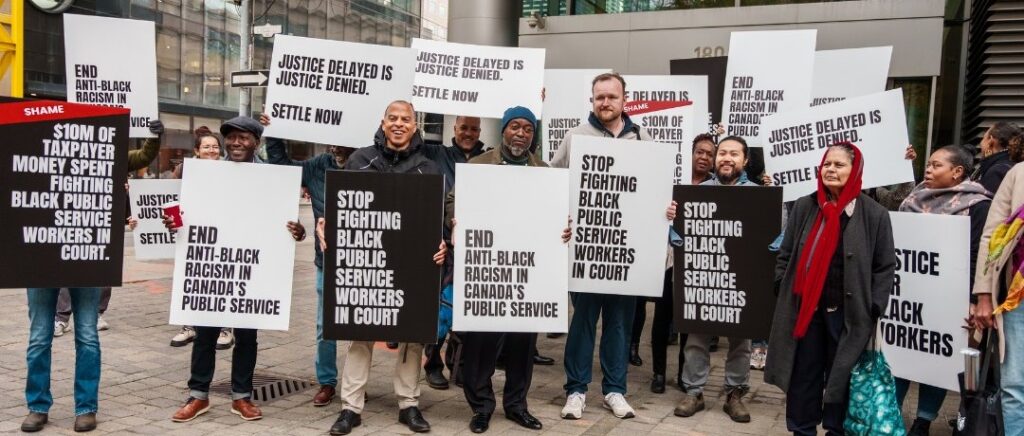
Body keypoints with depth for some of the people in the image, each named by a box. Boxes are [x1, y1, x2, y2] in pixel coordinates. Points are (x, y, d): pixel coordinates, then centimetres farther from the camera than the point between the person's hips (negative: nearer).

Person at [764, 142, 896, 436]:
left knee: (841, 378, 10)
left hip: (848, 313, -2)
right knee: (802, 376, 9)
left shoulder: (874, 214, -3)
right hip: (804, 309, 2)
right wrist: (783, 291, 2)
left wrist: (873, 309, -6)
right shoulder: (804, 207, 4)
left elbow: (886, 267, 0)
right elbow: (785, 255, 9)